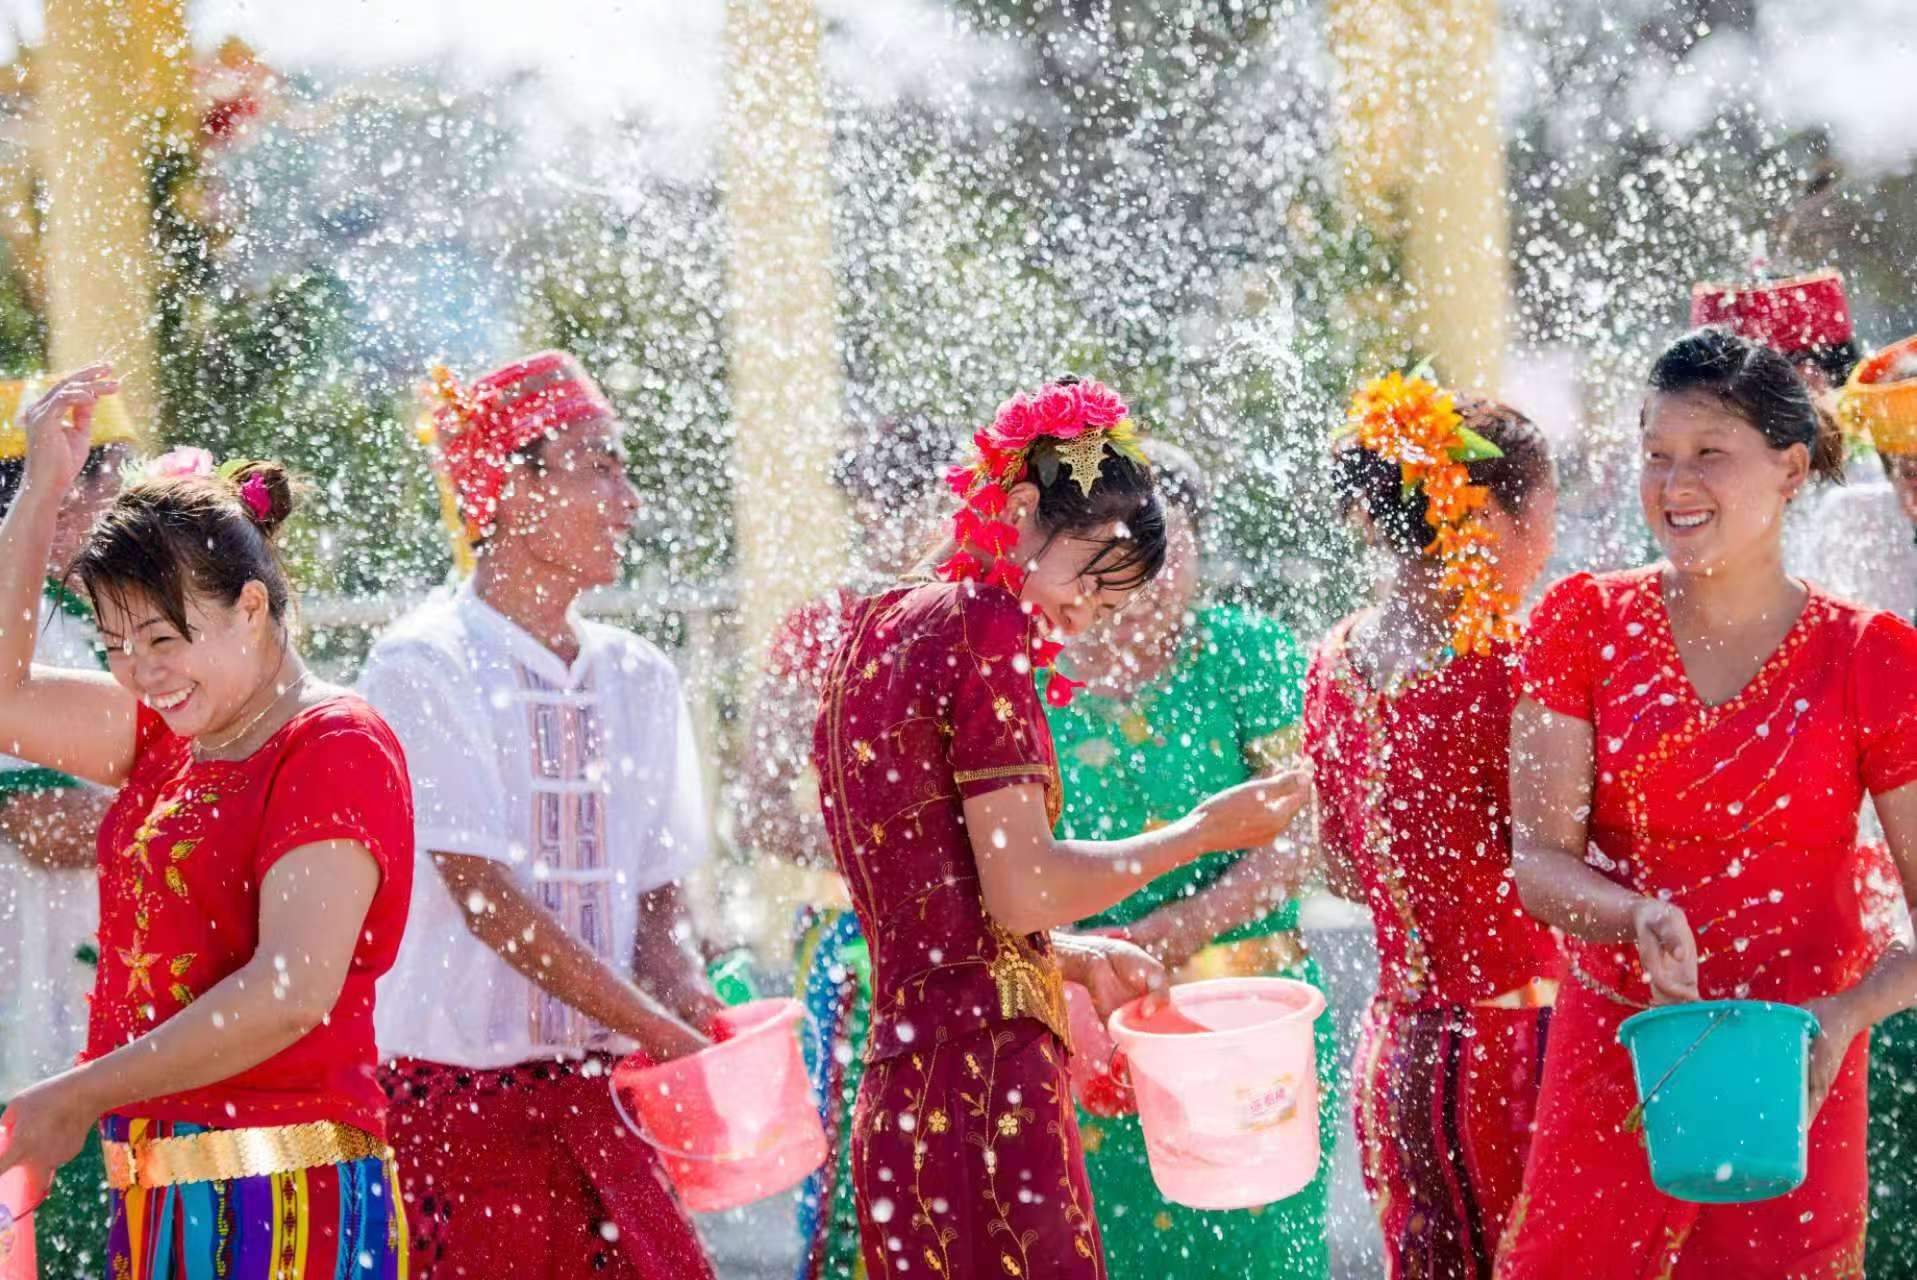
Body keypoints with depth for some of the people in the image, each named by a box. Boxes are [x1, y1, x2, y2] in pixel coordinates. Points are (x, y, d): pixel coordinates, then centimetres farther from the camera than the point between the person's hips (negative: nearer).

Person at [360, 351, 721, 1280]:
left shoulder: (639, 678, 12)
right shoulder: (423, 667, -7)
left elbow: (659, 901, 12)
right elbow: (485, 895, -15)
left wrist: (699, 1017, -9)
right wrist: (663, 1034, -18)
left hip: (598, 1097, 5)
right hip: (455, 1091, -5)